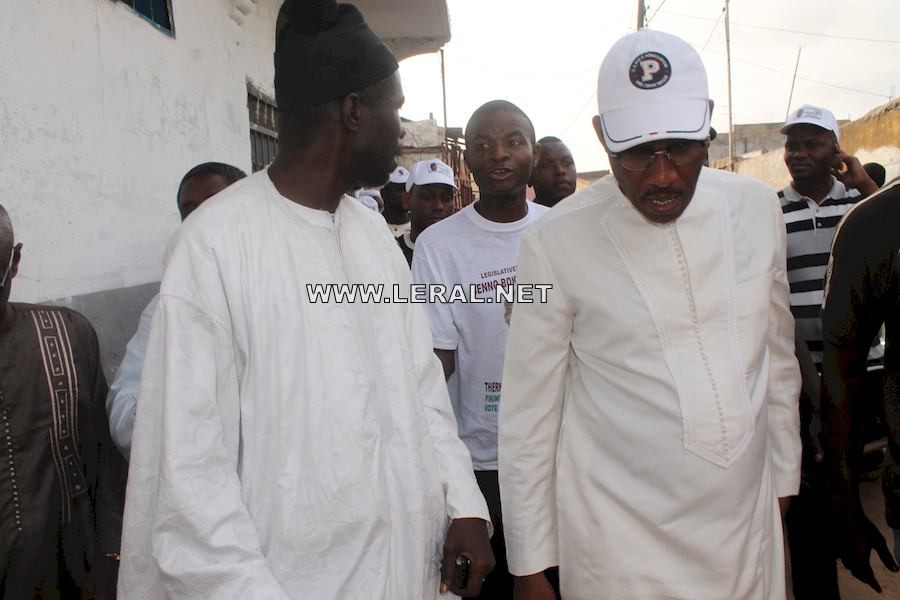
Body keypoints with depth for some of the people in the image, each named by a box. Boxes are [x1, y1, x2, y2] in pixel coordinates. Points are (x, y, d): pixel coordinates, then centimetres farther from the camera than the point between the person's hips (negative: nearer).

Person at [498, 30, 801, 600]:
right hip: (622, 549, -3)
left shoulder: (758, 208, -1)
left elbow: (779, 361, 10)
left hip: (749, 530, 4)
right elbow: (528, 418, -9)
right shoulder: (556, 242, -15)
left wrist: (785, 483, 14)